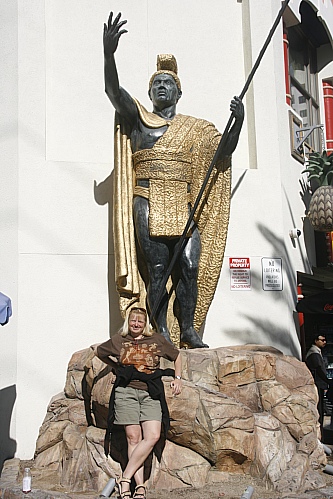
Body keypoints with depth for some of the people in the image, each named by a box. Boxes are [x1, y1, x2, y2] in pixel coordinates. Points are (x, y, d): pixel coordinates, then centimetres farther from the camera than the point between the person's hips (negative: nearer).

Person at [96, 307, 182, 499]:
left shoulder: (157, 340, 14)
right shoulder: (118, 341, 14)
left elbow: (176, 356, 26)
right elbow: (99, 352, 30)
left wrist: (177, 378, 17)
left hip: (151, 393, 1)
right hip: (126, 391, -1)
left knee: (153, 436, -14)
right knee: (133, 438, -6)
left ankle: (125, 478, -7)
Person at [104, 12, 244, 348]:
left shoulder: (195, 128, 18)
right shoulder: (138, 119, 10)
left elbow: (224, 152, 16)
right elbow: (113, 91, -5)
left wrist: (238, 122, -1)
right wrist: (109, 52, -22)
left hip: (183, 207, 3)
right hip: (149, 205, -2)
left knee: (190, 265, -5)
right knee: (156, 268, -6)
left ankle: (188, 329, 5)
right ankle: (161, 330, 1)